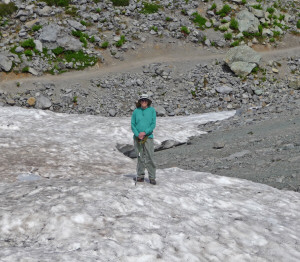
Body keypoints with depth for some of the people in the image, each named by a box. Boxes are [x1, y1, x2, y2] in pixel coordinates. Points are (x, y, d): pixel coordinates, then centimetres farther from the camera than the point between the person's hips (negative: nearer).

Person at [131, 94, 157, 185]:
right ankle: (140, 176, 14)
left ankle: (152, 177, -2)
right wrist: (138, 134, -10)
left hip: (148, 137, -2)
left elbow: (153, 124, 0)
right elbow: (132, 124, 6)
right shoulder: (136, 111, 7)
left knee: (149, 158, -6)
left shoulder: (152, 110, 3)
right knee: (140, 158, 7)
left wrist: (145, 132, -13)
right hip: (137, 137, 2)